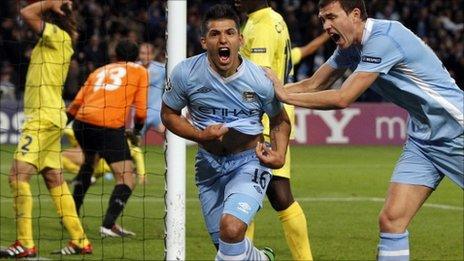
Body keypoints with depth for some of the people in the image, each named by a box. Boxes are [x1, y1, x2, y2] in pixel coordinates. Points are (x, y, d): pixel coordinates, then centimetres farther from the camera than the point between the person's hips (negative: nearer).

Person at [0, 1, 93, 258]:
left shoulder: (58, 36, -11)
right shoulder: (54, 40, 14)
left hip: (44, 118, -10)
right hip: (48, 118, 10)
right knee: (54, 179, 12)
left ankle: (25, 244, -19)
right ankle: (80, 241, 15)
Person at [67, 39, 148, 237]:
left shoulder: (100, 71, 25)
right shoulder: (140, 72, 15)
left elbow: (76, 104, 21)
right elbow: (141, 111, 9)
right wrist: (137, 130, 28)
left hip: (82, 123, 6)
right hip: (110, 126, -6)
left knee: (89, 163, 32)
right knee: (127, 179, -2)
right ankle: (109, 225, -19)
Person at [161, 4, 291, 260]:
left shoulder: (260, 80, -13)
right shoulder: (186, 73, -13)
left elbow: (280, 120, 5)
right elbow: (168, 114, 2)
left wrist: (280, 155, -13)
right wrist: (200, 135, -16)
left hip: (249, 162, -3)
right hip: (208, 163, 3)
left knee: (231, 229, -29)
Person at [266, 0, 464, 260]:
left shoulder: (383, 38, -23)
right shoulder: (350, 47, 4)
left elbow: (342, 99, -25)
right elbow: (312, 85, 10)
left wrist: (285, 95, -18)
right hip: (422, 139, 8)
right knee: (391, 219, -5)